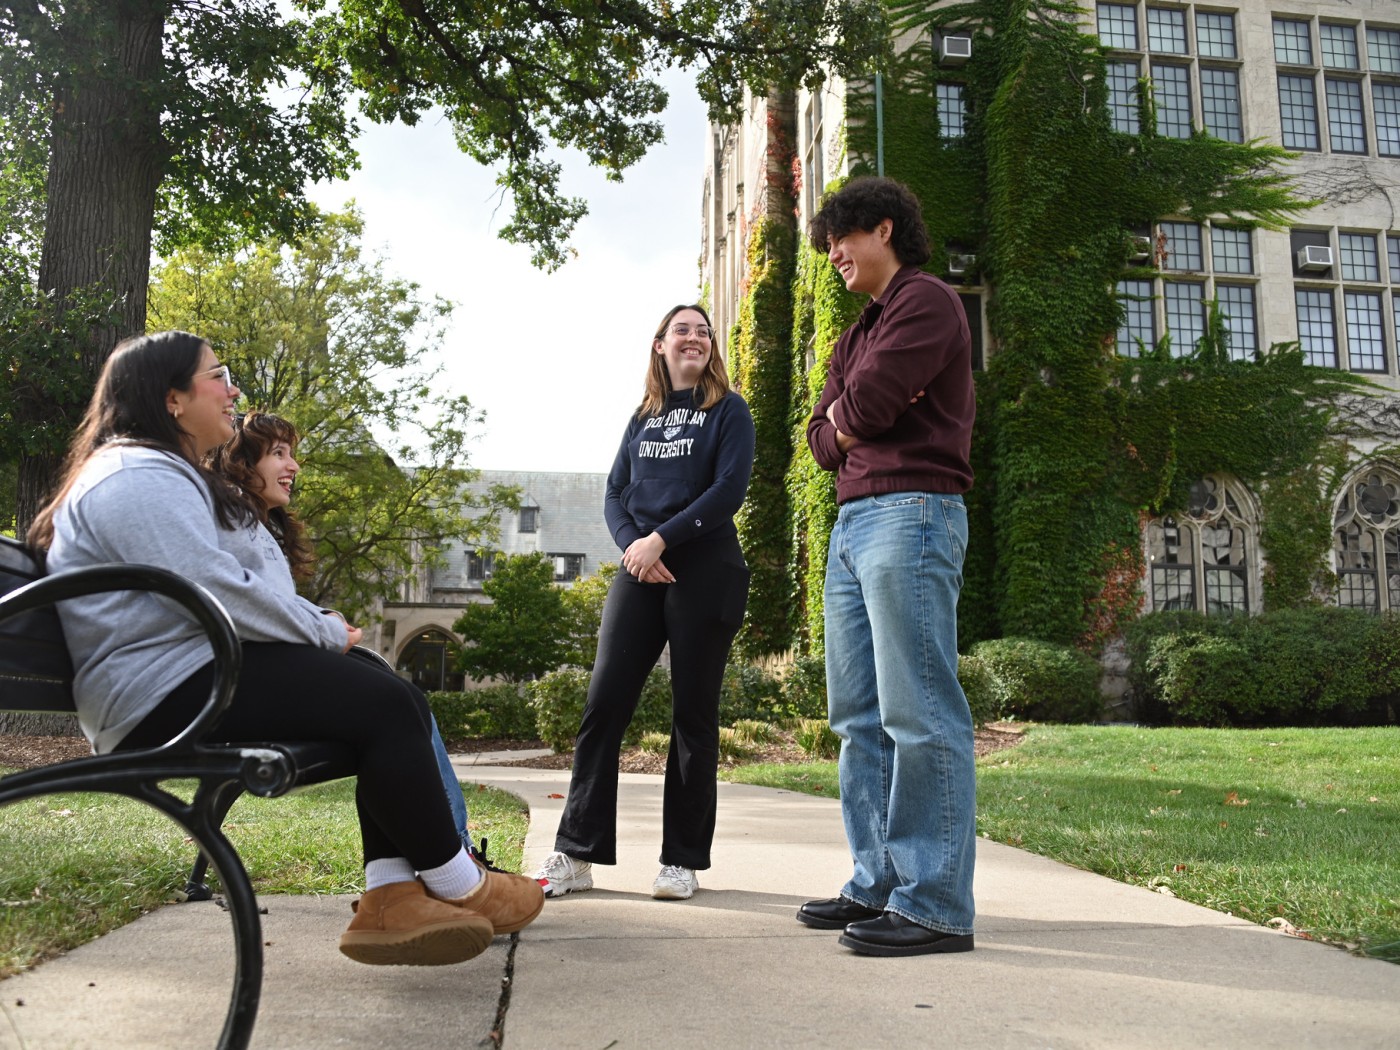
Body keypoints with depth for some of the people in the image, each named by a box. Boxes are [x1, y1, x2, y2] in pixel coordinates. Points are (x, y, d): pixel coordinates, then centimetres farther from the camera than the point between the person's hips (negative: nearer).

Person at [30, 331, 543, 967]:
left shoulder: (172, 476, 25)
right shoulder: (139, 478, -12)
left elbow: (247, 582, 23)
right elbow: (216, 593, -23)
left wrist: (322, 628, 5)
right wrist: (326, 632, -10)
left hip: (204, 669, 11)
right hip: (169, 692, -11)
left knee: (395, 701, -4)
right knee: (383, 706, -20)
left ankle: (393, 894, -14)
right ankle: (457, 885, -6)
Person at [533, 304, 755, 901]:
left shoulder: (728, 411, 5)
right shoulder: (643, 417, 19)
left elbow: (729, 489, -8)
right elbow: (615, 492, 13)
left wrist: (661, 539, -15)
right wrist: (631, 545, -7)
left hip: (705, 572, -4)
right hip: (640, 572, 4)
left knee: (692, 713, 0)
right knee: (603, 702, -4)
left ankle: (683, 860, 9)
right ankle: (576, 854, 1)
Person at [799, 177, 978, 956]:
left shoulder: (926, 300, 0)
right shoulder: (857, 334, 28)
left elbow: (867, 401, -13)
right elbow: (824, 438, 19)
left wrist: (850, 412, 7)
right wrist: (846, 425, -1)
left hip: (912, 510, -10)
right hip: (853, 520, 10)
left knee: (919, 712, -11)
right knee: (859, 713, 8)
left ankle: (936, 905, -7)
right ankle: (879, 884, 14)